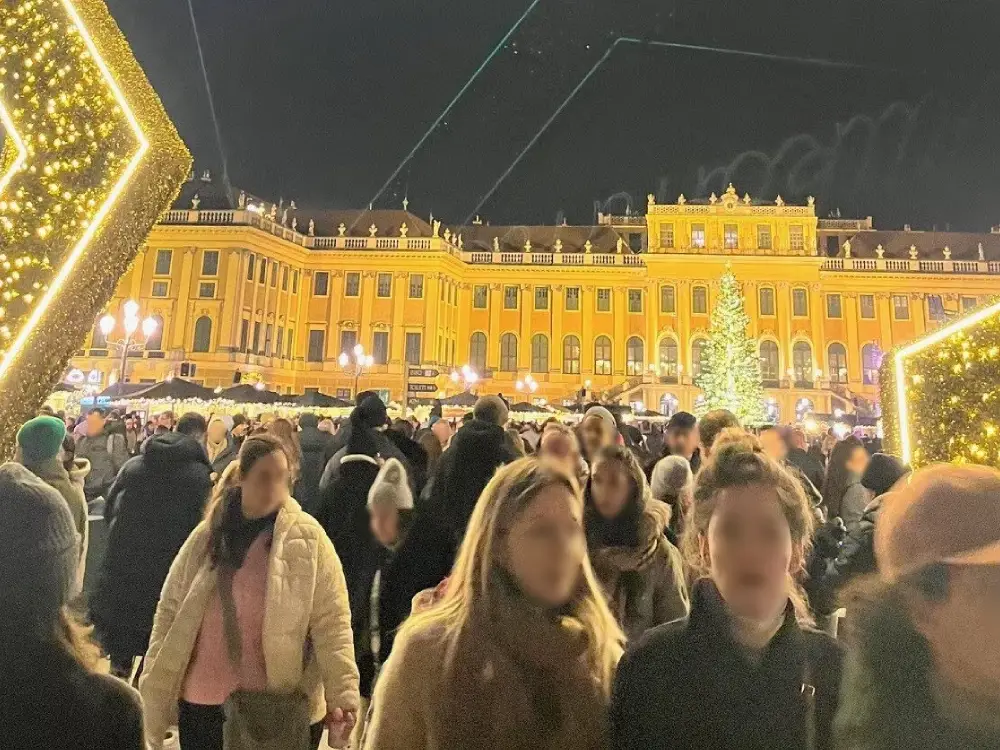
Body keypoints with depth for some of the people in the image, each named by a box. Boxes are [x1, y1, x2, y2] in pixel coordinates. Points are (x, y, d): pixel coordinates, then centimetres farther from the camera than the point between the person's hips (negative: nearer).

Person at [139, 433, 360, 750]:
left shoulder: (307, 538, -11)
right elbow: (170, 611, 6)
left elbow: (332, 624, -13)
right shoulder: (207, 535, 0)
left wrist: (344, 695, -20)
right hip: (203, 704, 3)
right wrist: (153, 684, 1)